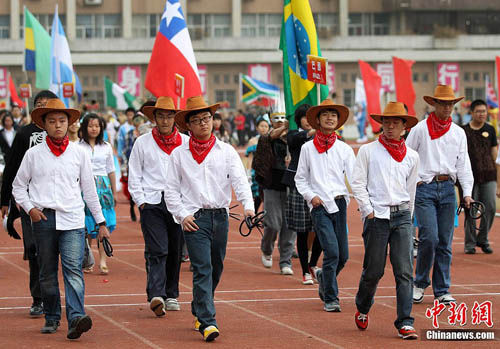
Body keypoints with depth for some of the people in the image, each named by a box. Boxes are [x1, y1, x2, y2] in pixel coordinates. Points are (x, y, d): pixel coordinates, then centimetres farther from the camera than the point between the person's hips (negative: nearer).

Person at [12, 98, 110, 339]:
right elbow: (18, 186, 14)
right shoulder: (34, 154, 7)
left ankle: (76, 318, -26)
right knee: (47, 272, 7)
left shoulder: (78, 153, 9)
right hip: (43, 219, 1)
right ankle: (51, 318, 20)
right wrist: (30, 208, -2)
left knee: (73, 269, -15)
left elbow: (89, 189, 15)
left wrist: (101, 221, 15)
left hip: (72, 220, -1)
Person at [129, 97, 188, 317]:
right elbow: (134, 176, 7)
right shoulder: (143, 143, 5)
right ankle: (156, 296, -23)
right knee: (157, 251, -14)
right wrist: (141, 202, -2)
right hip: (152, 203, -2)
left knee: (176, 252, 7)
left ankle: (171, 295, 19)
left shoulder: (185, 142, 9)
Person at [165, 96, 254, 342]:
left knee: (216, 269, 11)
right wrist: (182, 215, -5)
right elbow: (171, 189, 6)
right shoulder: (179, 154, 4)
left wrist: (248, 206, -19)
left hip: (220, 216, 3)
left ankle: (199, 312, 31)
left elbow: (240, 180, -3)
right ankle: (207, 322, -17)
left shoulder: (226, 151, 7)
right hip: (194, 218, -3)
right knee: (202, 268, -13)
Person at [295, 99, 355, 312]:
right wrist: (311, 196, -5)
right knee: (332, 252, -15)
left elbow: (354, 177, 1)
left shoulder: (344, 149, 10)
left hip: (340, 203, 2)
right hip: (319, 206, -2)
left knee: (343, 255, 4)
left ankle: (323, 277, 35)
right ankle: (330, 298, -4)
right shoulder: (308, 148, 8)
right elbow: (300, 179, 12)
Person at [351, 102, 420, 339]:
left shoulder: (411, 156, 13)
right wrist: (368, 211, -7)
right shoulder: (367, 151, 5)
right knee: (373, 271, 3)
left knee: (405, 272, -7)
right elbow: (357, 183, 2)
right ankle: (362, 310, 29)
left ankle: (405, 324, -8)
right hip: (376, 216, -2)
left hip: (402, 216, 2)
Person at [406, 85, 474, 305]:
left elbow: (463, 165, 11)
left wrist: (467, 193, 1)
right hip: (424, 189, -4)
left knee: (445, 242, 3)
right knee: (429, 237, -13)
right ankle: (420, 283, 6)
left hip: (448, 189, 4)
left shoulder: (458, 133, 13)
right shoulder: (420, 129, 2)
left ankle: (442, 290, 9)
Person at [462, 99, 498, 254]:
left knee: (490, 208, -5)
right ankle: (470, 243, 9)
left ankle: (483, 239, 11)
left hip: (488, 174, 2)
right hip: (470, 175, -2)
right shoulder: (464, 131, 4)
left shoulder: (490, 130, 12)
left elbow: (494, 151, 15)